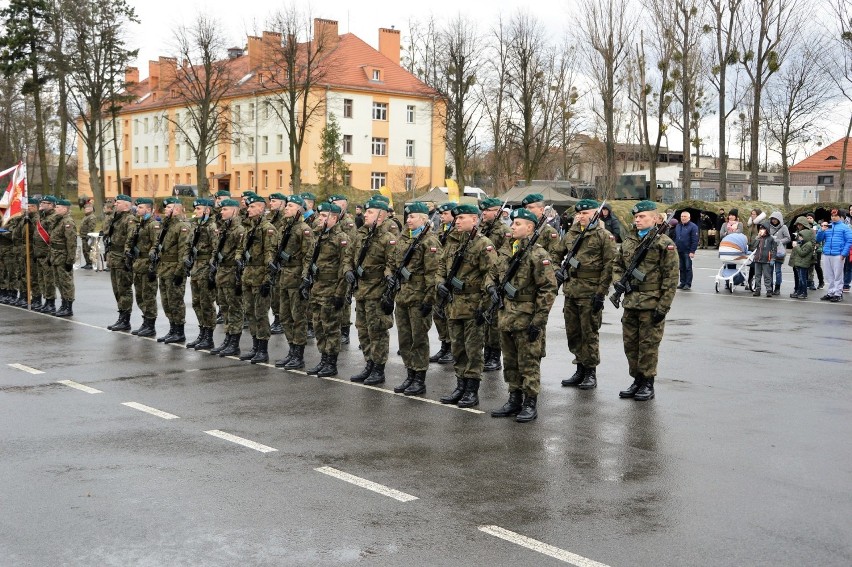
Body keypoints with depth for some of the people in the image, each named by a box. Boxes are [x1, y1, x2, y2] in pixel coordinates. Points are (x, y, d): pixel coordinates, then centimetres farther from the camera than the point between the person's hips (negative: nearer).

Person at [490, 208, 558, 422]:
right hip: (507, 316, 7)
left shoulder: (537, 254, -12)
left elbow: (549, 289, -15)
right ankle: (514, 400, 24)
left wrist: (539, 320, -16)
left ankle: (530, 404, 9)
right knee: (511, 362, 14)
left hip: (527, 318, -7)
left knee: (528, 363, 0)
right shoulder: (505, 252, 10)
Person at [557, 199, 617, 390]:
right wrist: (559, 270, 4)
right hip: (570, 291, 6)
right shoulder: (571, 234, 13)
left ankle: (591, 372, 10)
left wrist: (601, 293, -13)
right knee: (573, 332, 11)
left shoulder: (604, 236, -6)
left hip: (590, 292, -6)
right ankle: (580, 369, 23)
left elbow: (609, 266, -9)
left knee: (589, 333, 0)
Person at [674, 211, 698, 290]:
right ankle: (682, 283, 18)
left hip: (687, 251, -6)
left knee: (688, 268, -1)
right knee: (681, 268, 11)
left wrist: (692, 251, -17)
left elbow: (695, 240, -12)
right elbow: (675, 238, 18)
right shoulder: (678, 226, 14)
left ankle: (688, 284, 2)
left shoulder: (693, 227, -7)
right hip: (679, 251, 6)